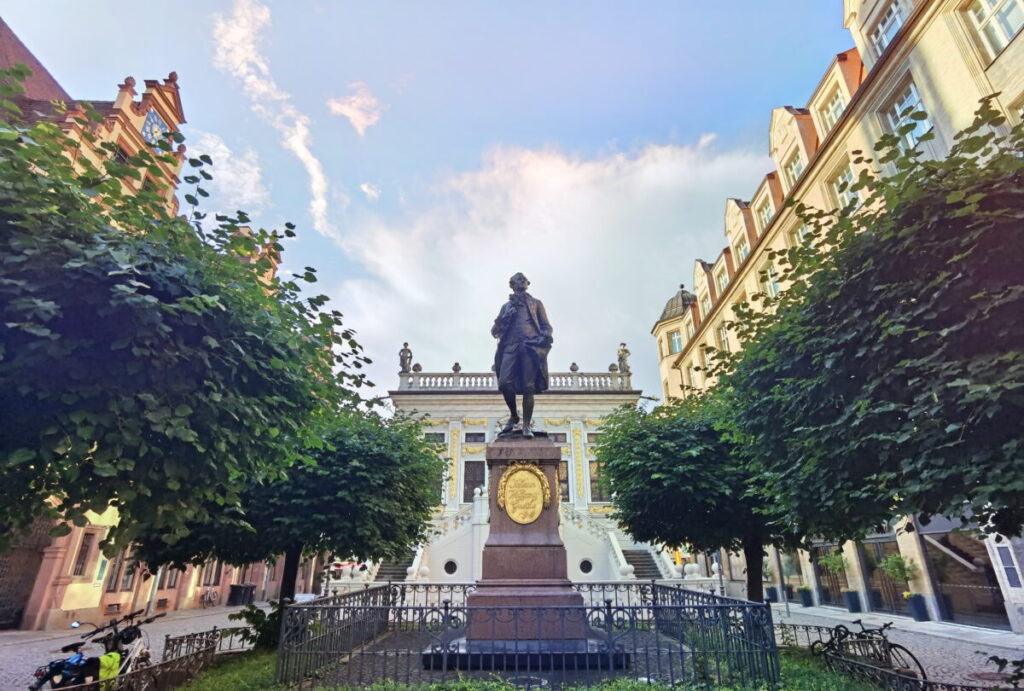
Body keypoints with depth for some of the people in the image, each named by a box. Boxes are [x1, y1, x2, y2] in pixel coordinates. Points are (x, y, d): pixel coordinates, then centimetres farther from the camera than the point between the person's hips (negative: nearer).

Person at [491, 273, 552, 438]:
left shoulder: (536, 303, 23)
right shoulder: (507, 306, 26)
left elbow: (546, 326, 15)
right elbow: (494, 331, 19)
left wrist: (544, 338, -6)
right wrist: (506, 317, 1)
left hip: (531, 346, -1)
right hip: (511, 346, 1)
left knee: (528, 387, -10)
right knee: (504, 382, -16)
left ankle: (526, 425, -5)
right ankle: (513, 415, 6)